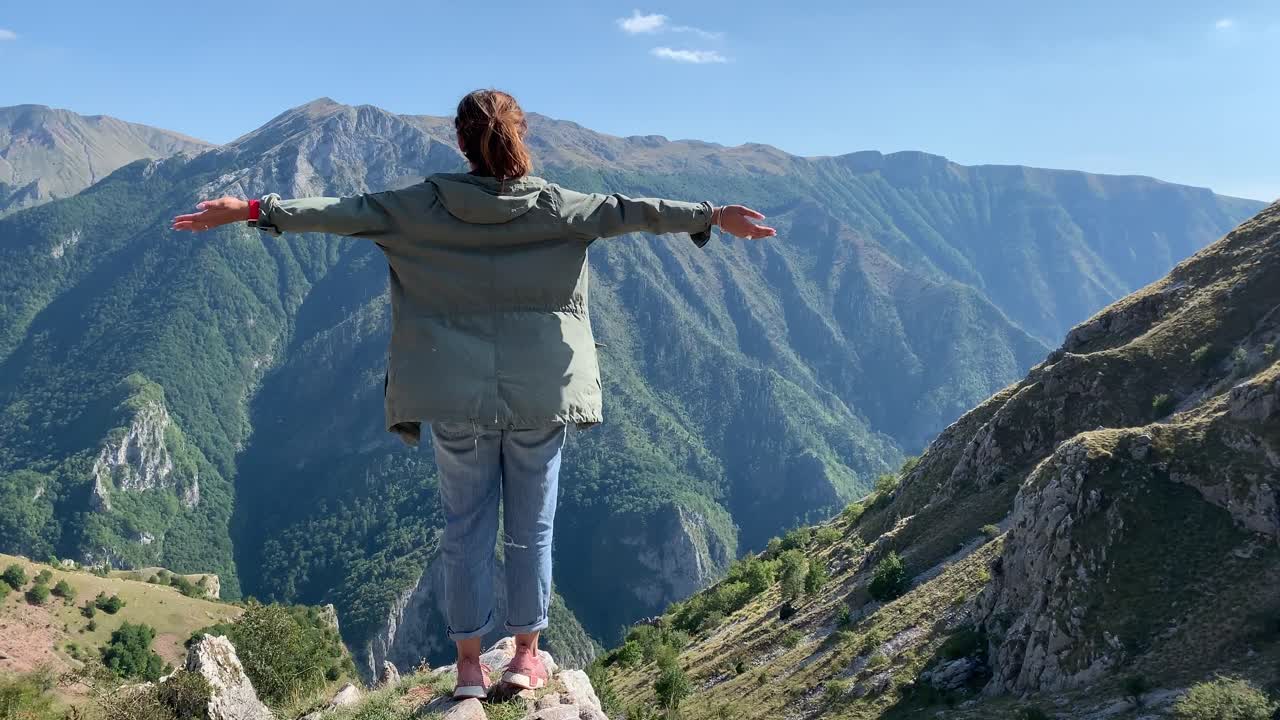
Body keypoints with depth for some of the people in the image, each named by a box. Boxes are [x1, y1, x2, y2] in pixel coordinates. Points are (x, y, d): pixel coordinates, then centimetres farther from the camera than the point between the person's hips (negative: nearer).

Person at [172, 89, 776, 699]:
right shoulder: (556, 206, -4)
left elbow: (345, 212, -2)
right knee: (532, 529, 12)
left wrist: (252, 210, 6)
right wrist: (714, 215, 5)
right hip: (540, 396, 0)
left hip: (457, 399, 1)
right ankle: (526, 655, 22)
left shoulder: (425, 205, -2)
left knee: (467, 530, 11)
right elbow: (628, 211, -2)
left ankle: (469, 664, 21)